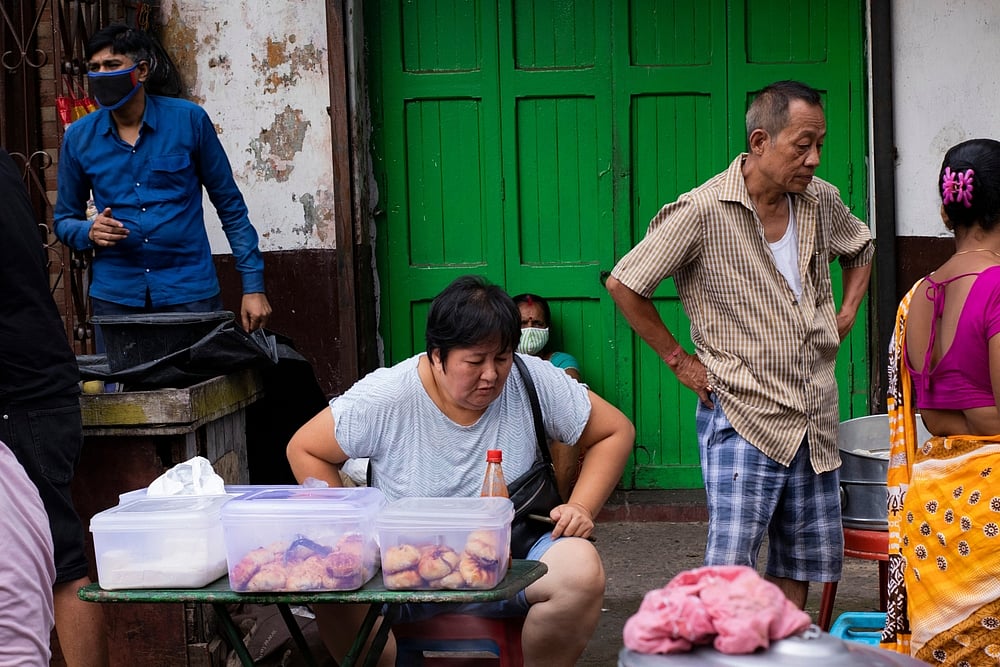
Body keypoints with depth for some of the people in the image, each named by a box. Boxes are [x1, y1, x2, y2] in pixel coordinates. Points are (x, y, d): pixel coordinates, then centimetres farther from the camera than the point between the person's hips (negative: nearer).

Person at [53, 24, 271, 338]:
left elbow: (230, 206, 2)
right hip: (115, 297, 2)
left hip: (190, 291, -2)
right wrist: (90, 232, -10)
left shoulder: (189, 120, -4)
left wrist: (253, 285, -2)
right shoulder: (79, 137, 2)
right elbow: (64, 220, 13)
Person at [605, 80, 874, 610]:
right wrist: (677, 358, -4)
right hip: (743, 416, -6)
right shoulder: (702, 212, -14)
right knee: (729, 569, -10)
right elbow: (623, 284, -7)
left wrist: (846, 314, 14)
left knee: (805, 562, 11)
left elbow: (861, 248, 28)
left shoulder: (821, 201, 4)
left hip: (815, 421, 6)